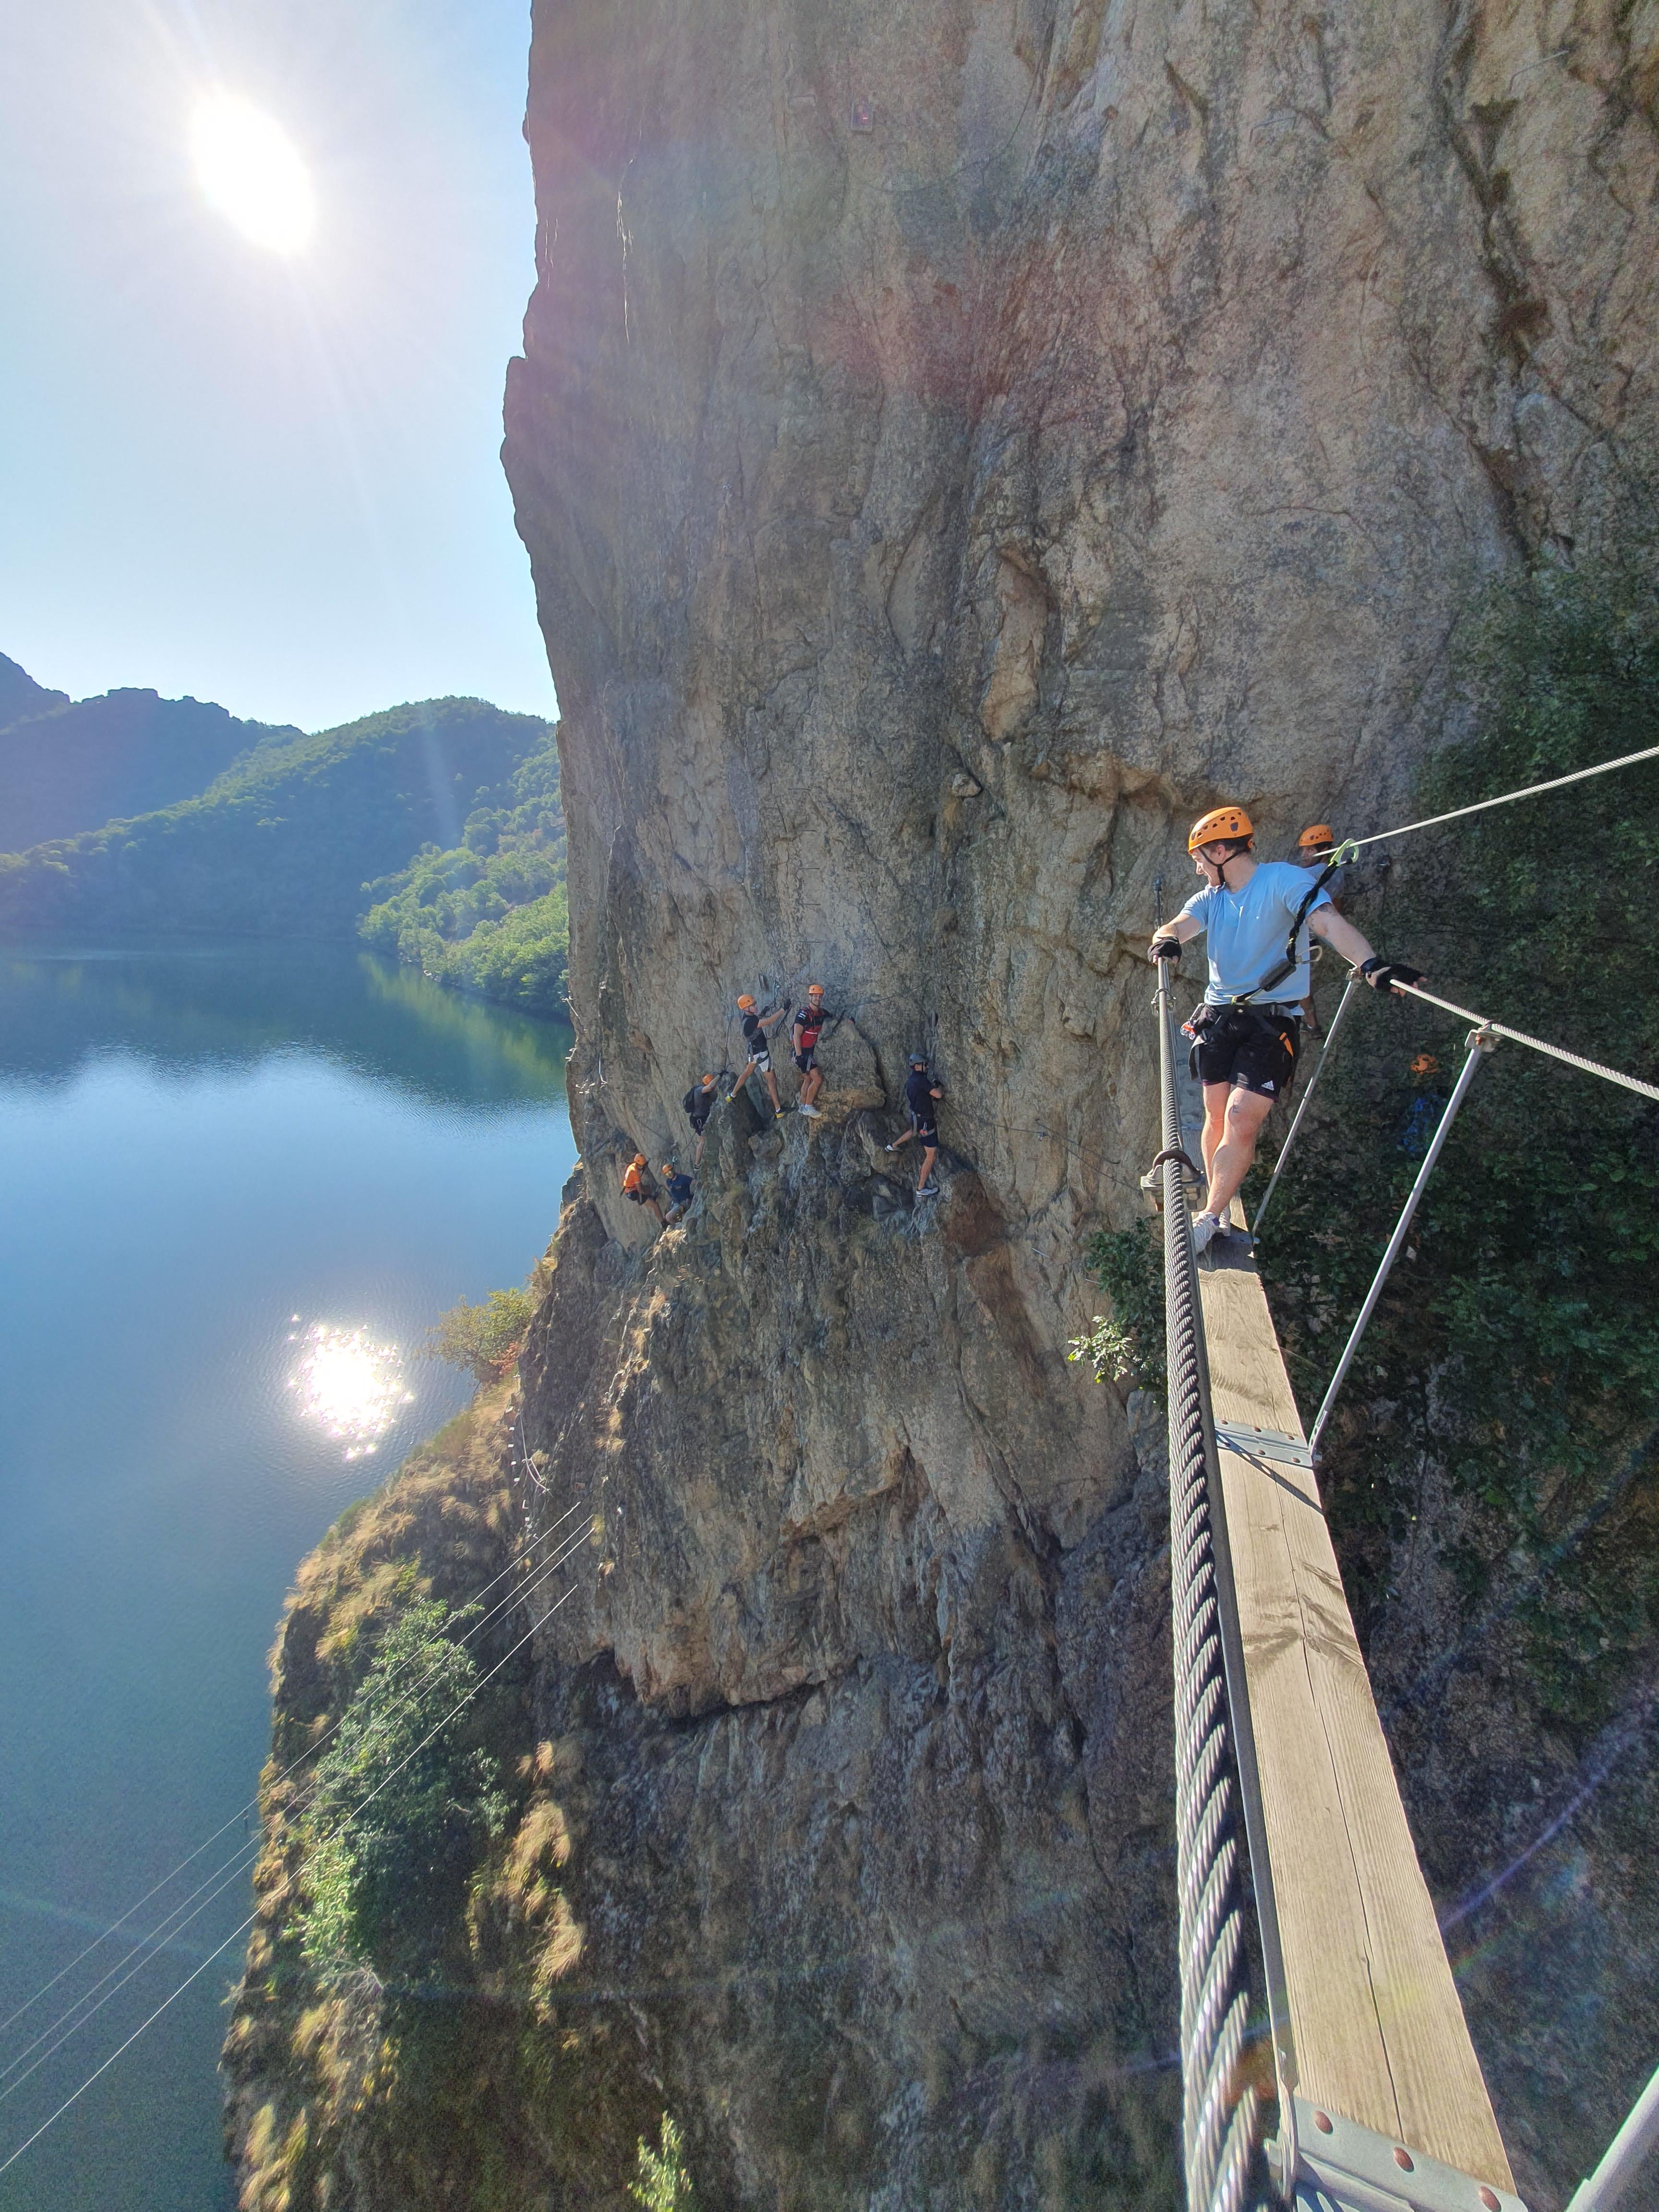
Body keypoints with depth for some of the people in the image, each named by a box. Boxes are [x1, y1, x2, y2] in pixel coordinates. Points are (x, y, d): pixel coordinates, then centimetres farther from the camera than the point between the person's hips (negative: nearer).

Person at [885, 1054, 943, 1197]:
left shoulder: (910, 1080, 4)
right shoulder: (921, 1080, -26)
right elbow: (938, 1095, -30)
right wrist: (941, 1087, -6)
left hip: (917, 1117, 10)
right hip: (926, 1122, -10)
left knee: (914, 1131, 45)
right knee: (931, 1156, -3)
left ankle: (893, 1146, 68)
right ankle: (921, 1189, 3)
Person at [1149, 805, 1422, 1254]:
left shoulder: (1283, 880, -6)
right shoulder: (1209, 898, 11)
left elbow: (1328, 921, -21)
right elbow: (1180, 925, -7)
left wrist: (1370, 964, -38)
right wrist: (1166, 939, -33)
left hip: (1272, 1021, -5)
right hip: (1218, 1016, 5)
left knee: (1242, 1121, -13)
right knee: (1217, 1115, 7)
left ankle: (1208, 1221, -2)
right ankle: (1218, 1211, 23)